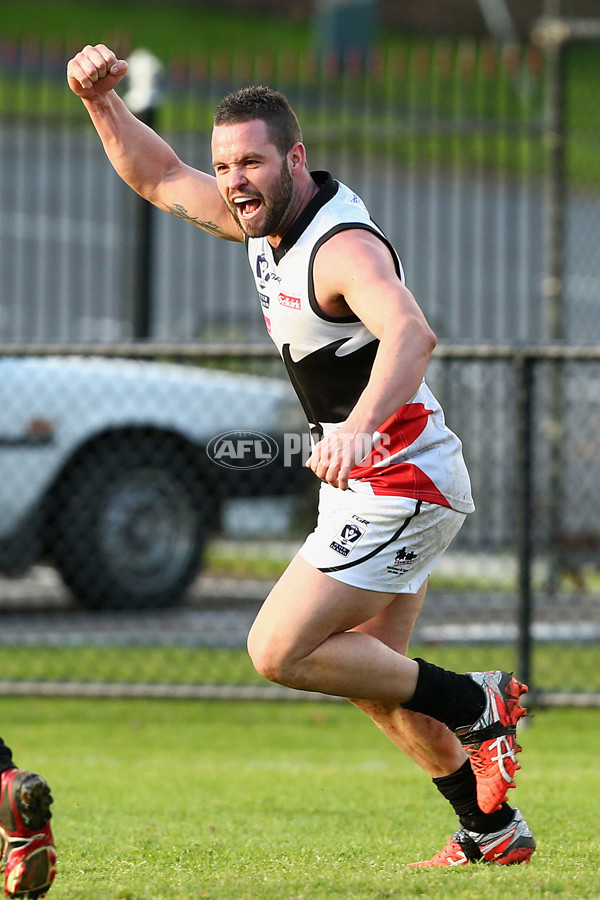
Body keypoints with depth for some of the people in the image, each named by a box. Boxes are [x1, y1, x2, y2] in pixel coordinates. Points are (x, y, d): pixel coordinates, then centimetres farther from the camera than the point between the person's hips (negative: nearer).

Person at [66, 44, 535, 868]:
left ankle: (474, 706, 0)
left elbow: (411, 335, -45)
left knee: (279, 653, -12)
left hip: (399, 486, -10)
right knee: (372, 676, 16)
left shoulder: (345, 246, -26)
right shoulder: (265, 217, 3)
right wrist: (102, 103, 0)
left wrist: (360, 426, -62)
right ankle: (493, 832, 28)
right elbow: (161, 179, 18)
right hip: (368, 488, 10)